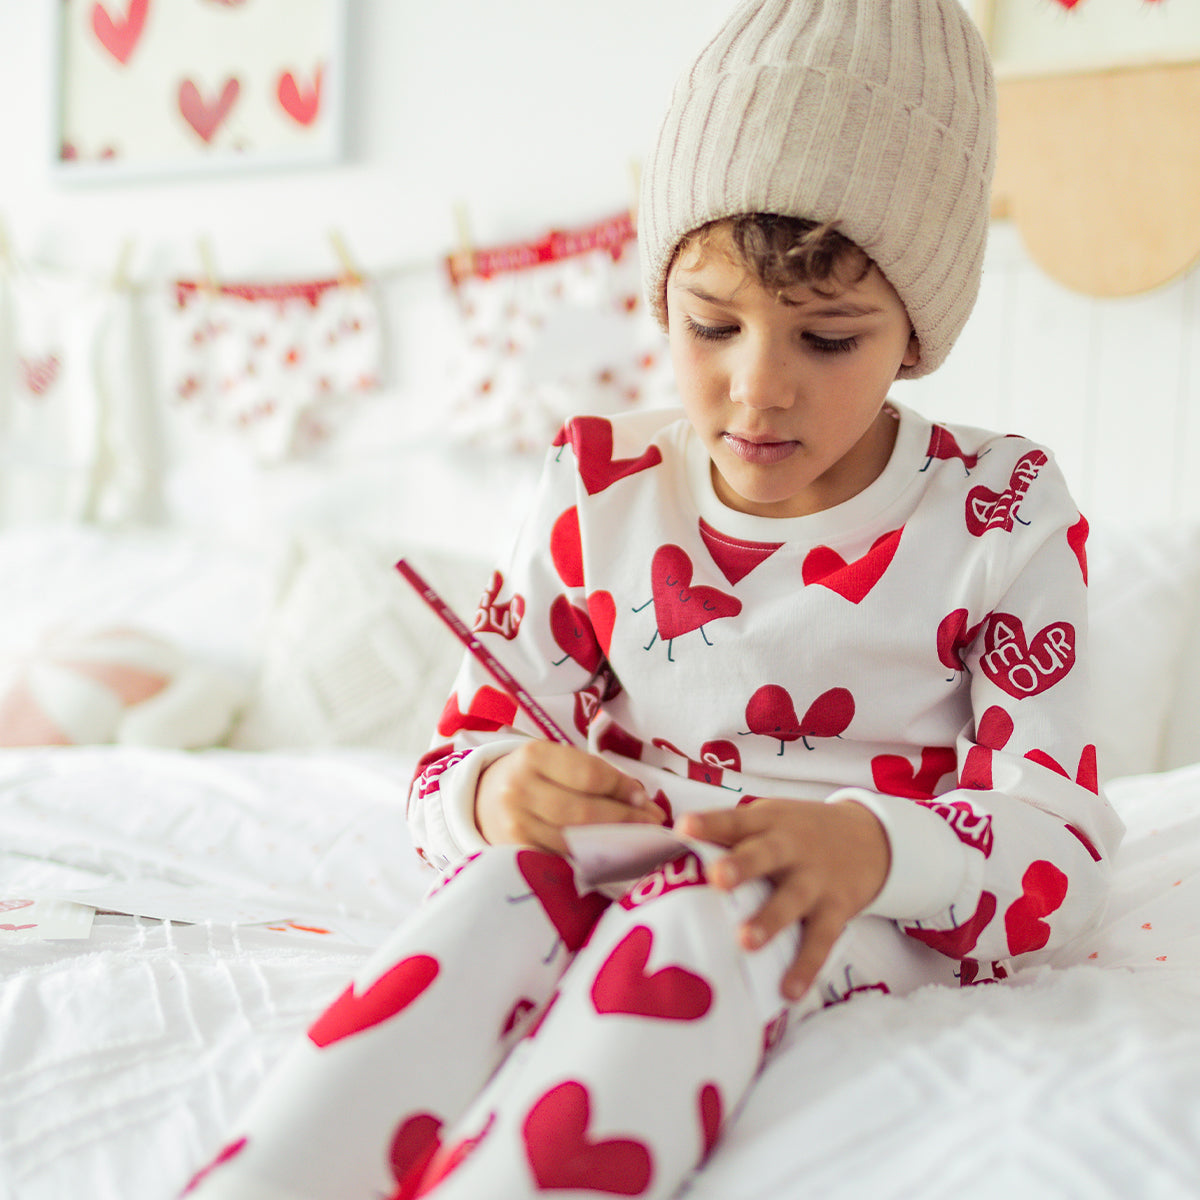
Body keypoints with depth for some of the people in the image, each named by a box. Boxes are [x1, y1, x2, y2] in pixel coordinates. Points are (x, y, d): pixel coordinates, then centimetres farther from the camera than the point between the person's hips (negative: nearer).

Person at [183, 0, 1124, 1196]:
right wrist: (497, 788, -20)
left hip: (881, 916, -2)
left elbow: (1061, 848, -7)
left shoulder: (1000, 517, -2)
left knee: (695, 922, -36)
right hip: (620, 866, 3)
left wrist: (872, 845, -31)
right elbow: (457, 758, 8)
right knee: (510, 882, -32)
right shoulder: (601, 491, 5)